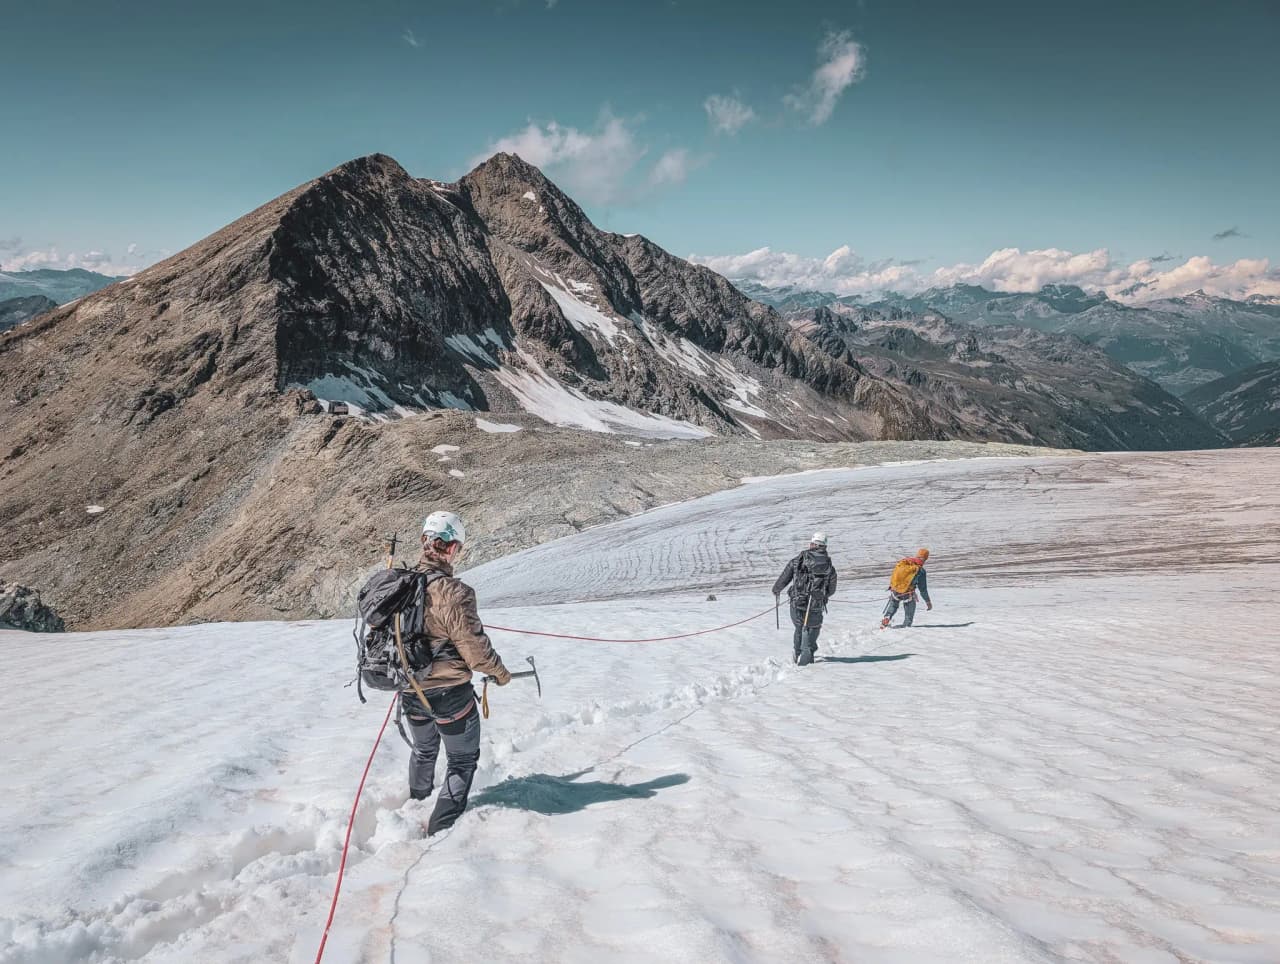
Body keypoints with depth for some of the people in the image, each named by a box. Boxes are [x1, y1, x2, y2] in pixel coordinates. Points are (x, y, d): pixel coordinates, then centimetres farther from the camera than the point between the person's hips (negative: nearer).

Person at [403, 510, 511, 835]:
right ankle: (441, 829, 11)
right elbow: (472, 644, -21)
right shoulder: (453, 592, -26)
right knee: (462, 759, 13)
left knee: (424, 751, 31)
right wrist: (499, 671, -3)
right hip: (449, 692, -7)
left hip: (411, 690, 7)